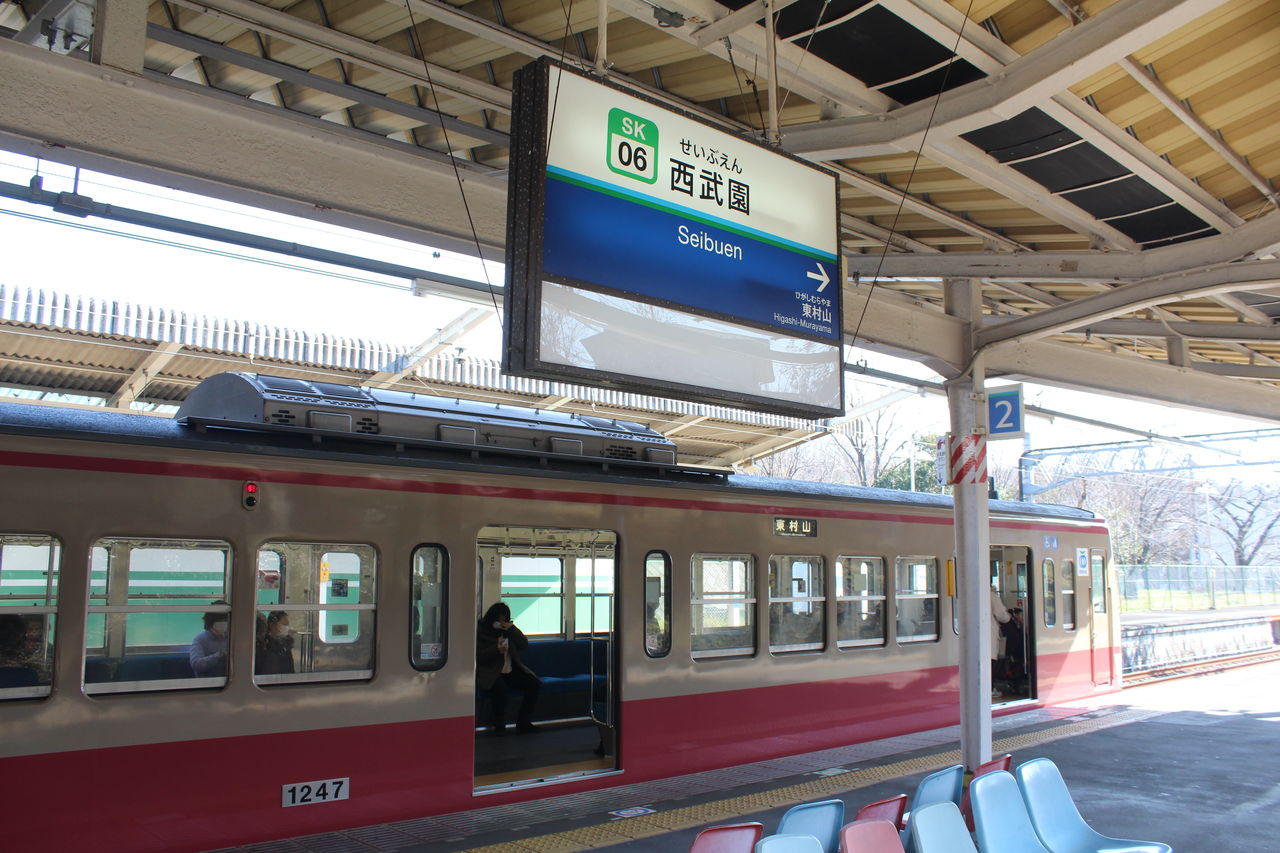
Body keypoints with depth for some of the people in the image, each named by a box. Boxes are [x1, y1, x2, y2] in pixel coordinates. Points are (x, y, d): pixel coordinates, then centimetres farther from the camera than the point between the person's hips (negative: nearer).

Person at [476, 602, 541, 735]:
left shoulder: (508, 629, 13)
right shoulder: (480, 630, -2)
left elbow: (524, 645, 5)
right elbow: (478, 656, -8)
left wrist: (512, 629, -7)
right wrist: (496, 650, -23)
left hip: (510, 671, 6)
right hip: (489, 673, -5)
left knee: (535, 683, -15)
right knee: (499, 687, -38)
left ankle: (523, 722, -6)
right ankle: (499, 725, -19)